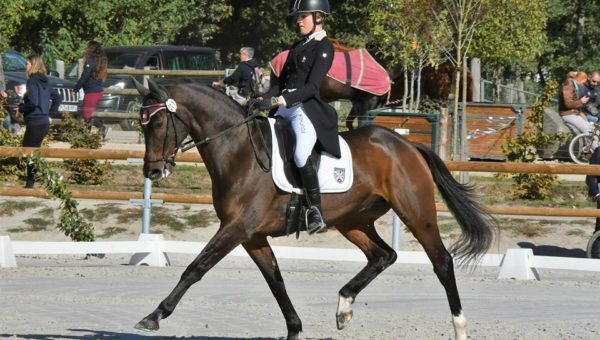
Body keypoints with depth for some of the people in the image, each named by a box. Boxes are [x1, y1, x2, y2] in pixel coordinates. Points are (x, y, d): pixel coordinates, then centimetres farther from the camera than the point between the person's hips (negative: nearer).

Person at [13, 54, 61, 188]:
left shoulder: (32, 82, -13)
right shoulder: (44, 82, 13)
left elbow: (33, 103, -24)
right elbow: (57, 98, 21)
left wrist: (21, 109, -7)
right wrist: (50, 114, 19)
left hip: (35, 123, -9)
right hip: (44, 122, 9)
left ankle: (31, 183, -5)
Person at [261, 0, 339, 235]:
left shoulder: (324, 47, -4)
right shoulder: (297, 47, 20)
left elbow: (312, 86, -15)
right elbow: (282, 80, 19)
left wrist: (283, 99, -25)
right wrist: (268, 99, 1)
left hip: (308, 107, -9)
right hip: (284, 109, 9)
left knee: (301, 155, -30)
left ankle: (315, 210, -19)